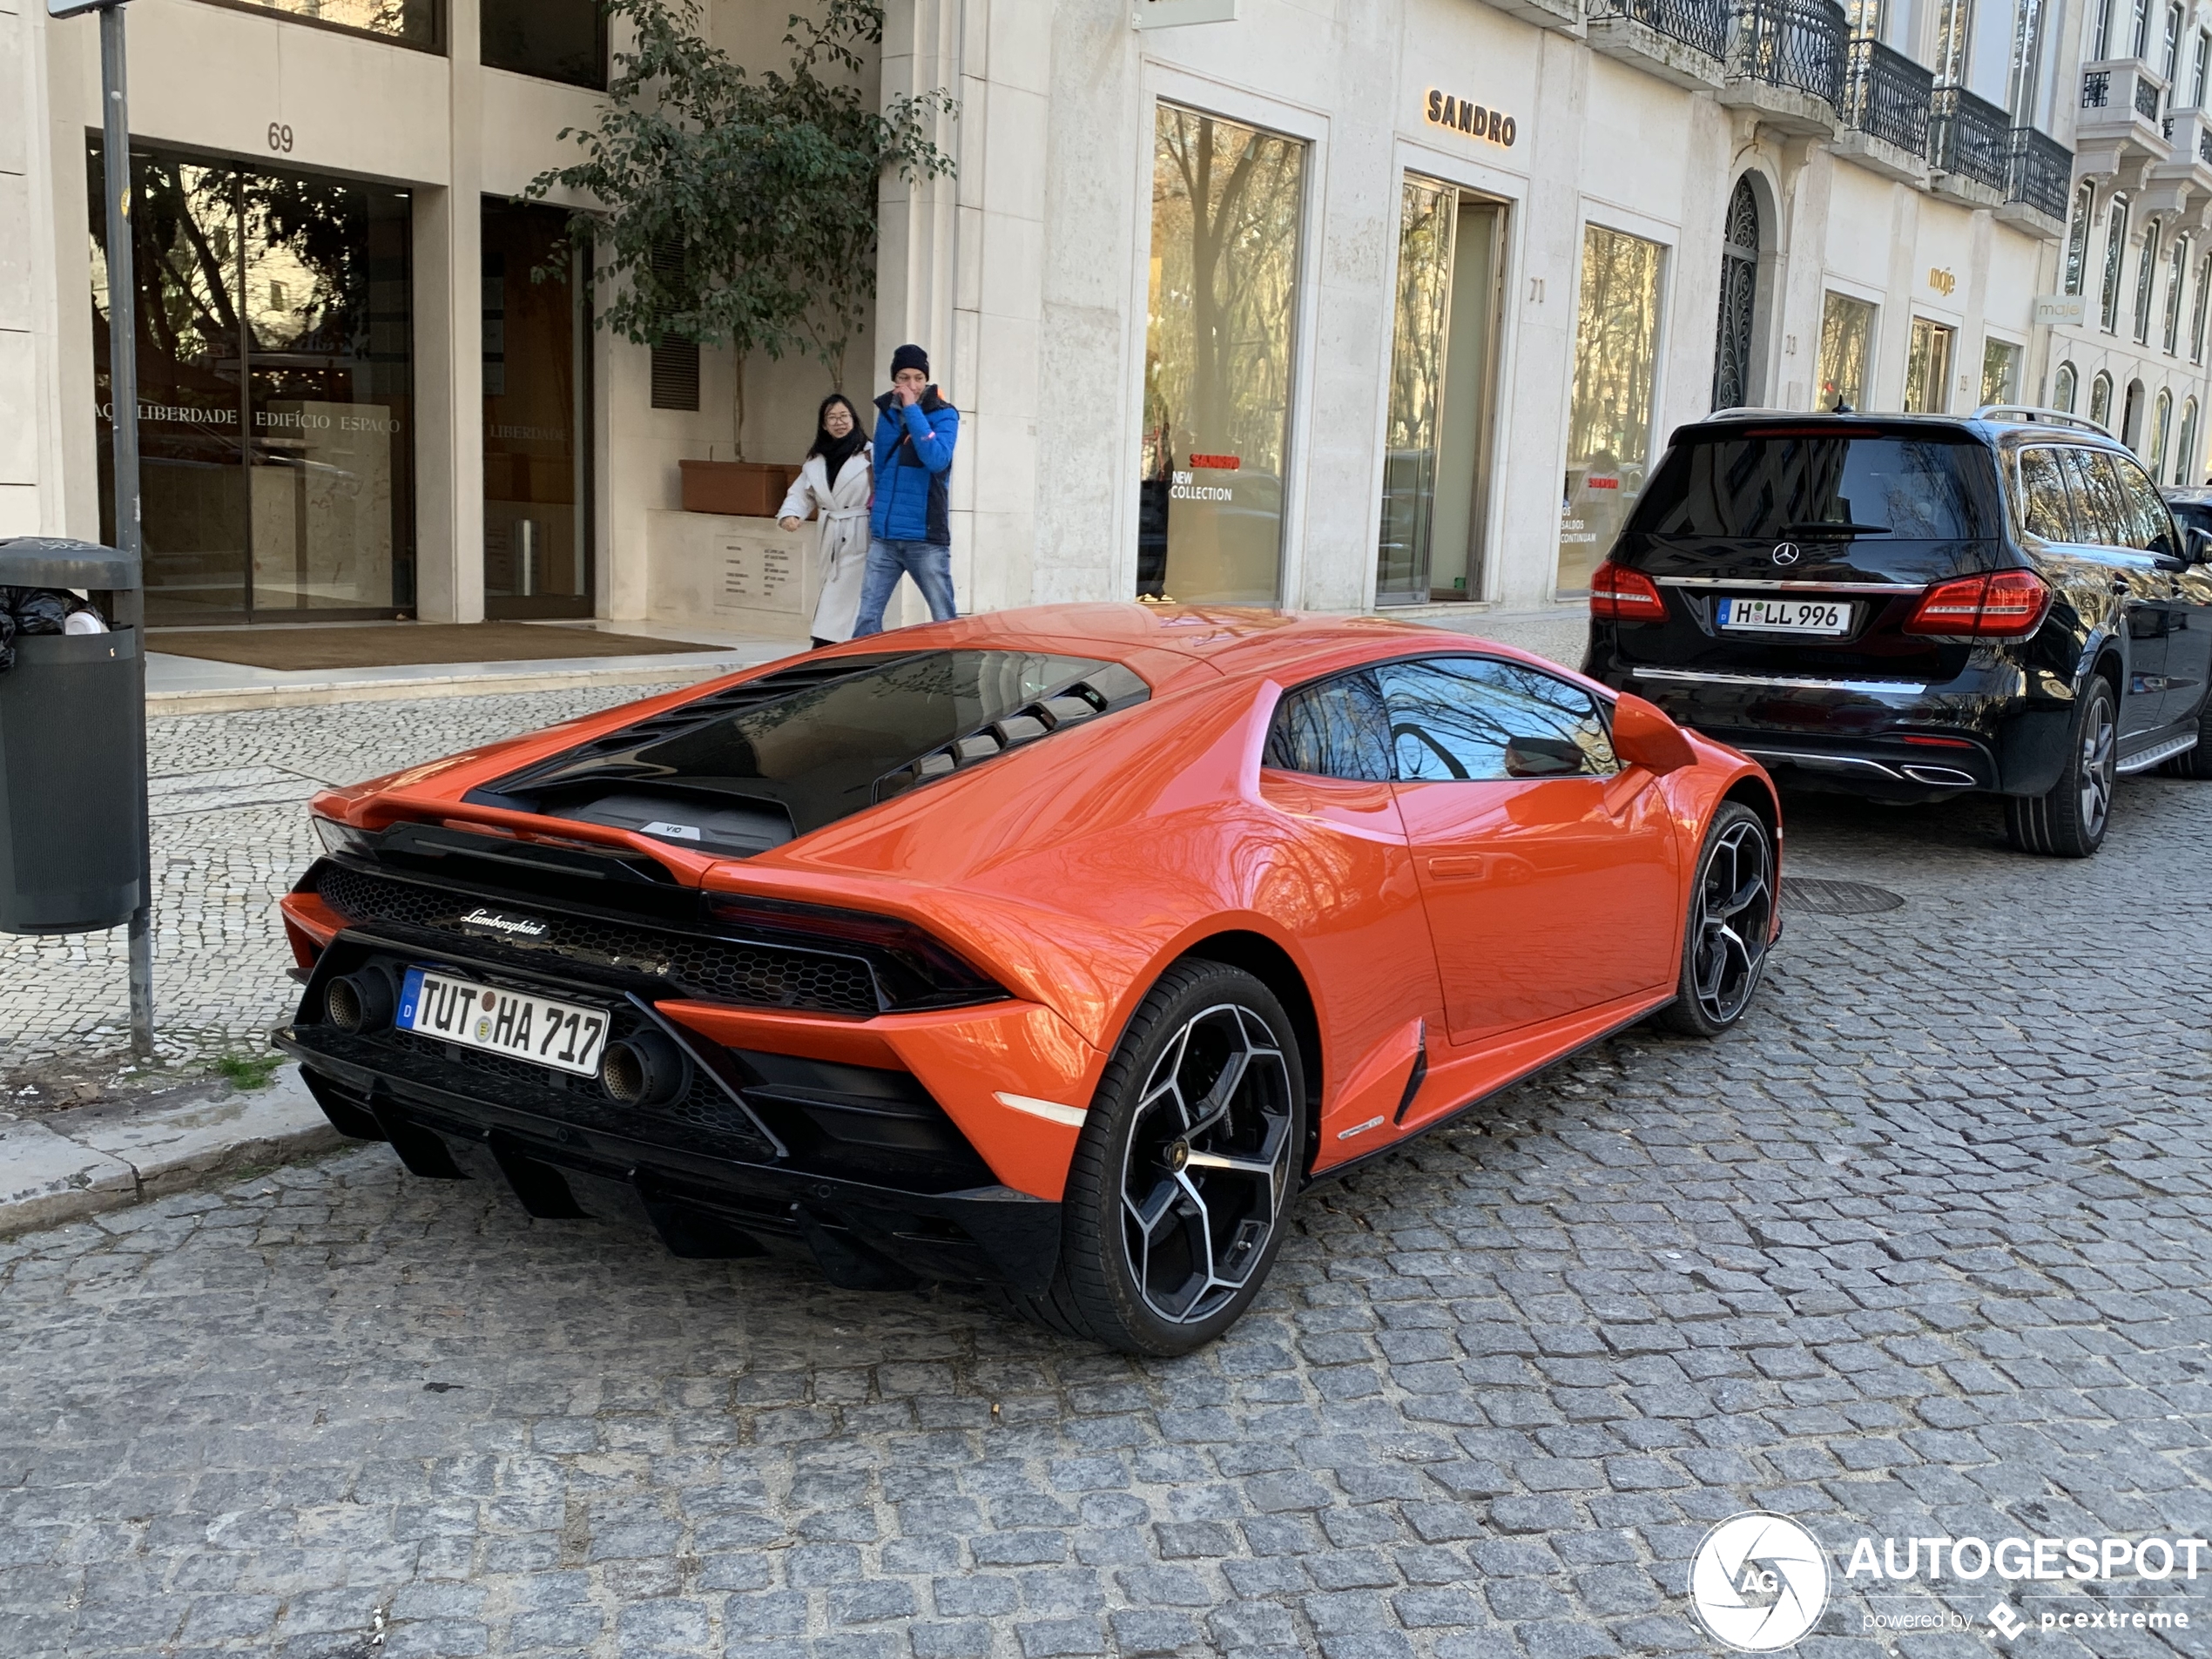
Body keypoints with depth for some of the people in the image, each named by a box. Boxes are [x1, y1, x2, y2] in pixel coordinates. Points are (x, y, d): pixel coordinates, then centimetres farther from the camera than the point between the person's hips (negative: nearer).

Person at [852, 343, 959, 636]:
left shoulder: (943, 415, -3)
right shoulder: (886, 412, 11)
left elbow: (937, 459, -21)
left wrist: (912, 409, -18)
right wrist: (881, 505, 16)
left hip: (926, 537, -4)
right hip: (884, 537, 4)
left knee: (944, 621, 1)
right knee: (867, 617, -1)